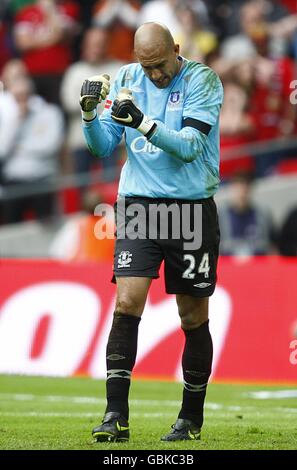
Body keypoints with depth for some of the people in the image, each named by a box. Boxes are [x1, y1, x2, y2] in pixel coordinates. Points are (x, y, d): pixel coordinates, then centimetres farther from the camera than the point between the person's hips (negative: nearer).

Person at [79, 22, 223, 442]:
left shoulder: (201, 80, -6)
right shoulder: (126, 79, 6)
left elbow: (189, 146, -16)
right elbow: (103, 146, 8)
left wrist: (141, 122, -28)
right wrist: (90, 113, -11)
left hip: (192, 209, -2)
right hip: (138, 206, 2)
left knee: (194, 317, 5)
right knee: (127, 302, -13)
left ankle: (192, 419, 17)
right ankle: (116, 415, -13)